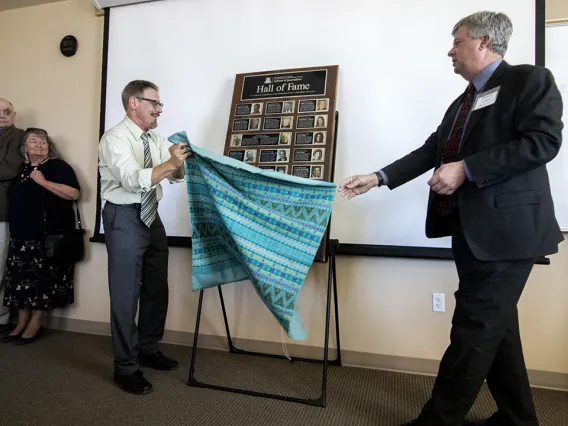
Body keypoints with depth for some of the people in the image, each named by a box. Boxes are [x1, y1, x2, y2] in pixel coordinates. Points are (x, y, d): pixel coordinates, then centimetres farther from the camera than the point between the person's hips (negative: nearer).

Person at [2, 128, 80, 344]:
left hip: (50, 235, -6)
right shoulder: (20, 170, 16)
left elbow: (74, 193, -17)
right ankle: (21, 324, 17)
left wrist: (43, 181, -18)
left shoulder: (58, 166, -3)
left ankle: (35, 325, 9)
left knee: (44, 278, -1)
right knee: (21, 277, 7)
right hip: (22, 234, 6)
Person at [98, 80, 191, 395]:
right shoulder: (115, 138, -12)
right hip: (124, 218, -8)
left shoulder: (156, 140, 9)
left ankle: (148, 350, 33)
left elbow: (176, 176, 3)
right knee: (125, 293, -1)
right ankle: (126, 367, 13)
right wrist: (170, 163, -34)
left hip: (151, 217, 8)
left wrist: (179, 162, -17)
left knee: (156, 289, 14)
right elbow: (133, 179, -27)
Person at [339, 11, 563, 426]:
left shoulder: (530, 79, -3)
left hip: (506, 227, -9)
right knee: (495, 325, 15)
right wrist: (377, 177, 7)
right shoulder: (463, 102, 21)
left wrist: (466, 169, -21)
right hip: (471, 228, 9)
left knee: (474, 325, -3)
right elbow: (432, 150, 15)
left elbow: (543, 141, -17)